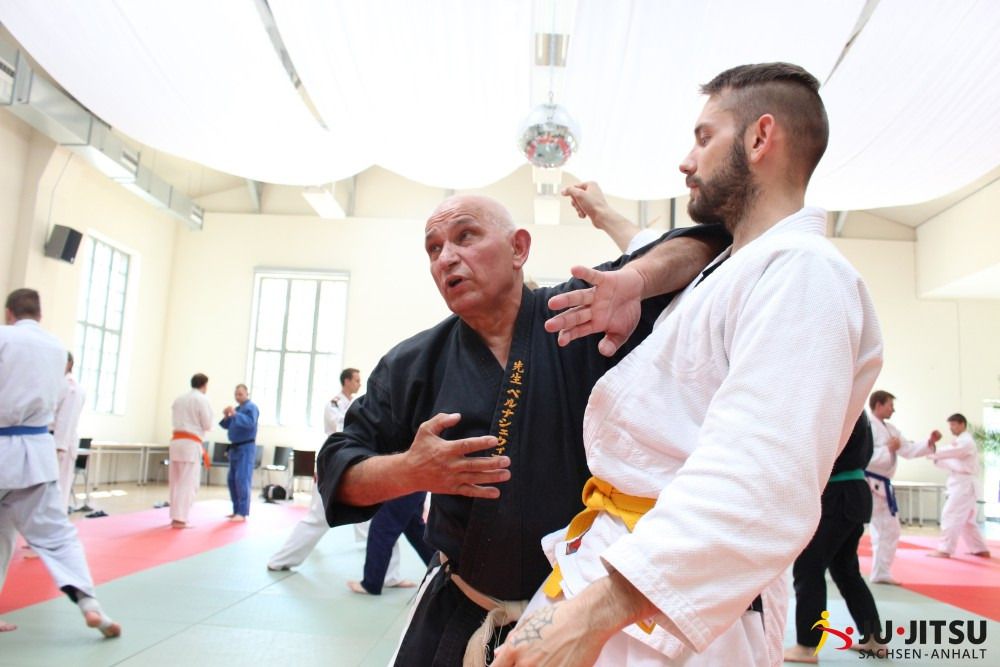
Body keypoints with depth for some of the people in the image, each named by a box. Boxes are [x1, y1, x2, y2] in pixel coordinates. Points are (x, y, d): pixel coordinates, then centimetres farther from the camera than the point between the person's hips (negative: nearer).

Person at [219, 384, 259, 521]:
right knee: (232, 480, 11)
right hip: (235, 448, 9)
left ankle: (242, 513, -12)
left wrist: (235, 414, -33)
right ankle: (237, 510, 19)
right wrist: (226, 416, -4)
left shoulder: (251, 407, -9)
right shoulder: (237, 408, 17)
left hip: (246, 448, -9)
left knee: (242, 480, -13)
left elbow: (250, 423, -25)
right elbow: (227, 426, 16)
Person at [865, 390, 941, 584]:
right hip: (866, 484, -10)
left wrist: (929, 442, 2)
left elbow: (909, 450, 16)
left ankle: (880, 573, 26)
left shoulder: (890, 430, 15)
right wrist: (889, 449, -18)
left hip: (881, 486, 10)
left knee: (889, 530, 16)